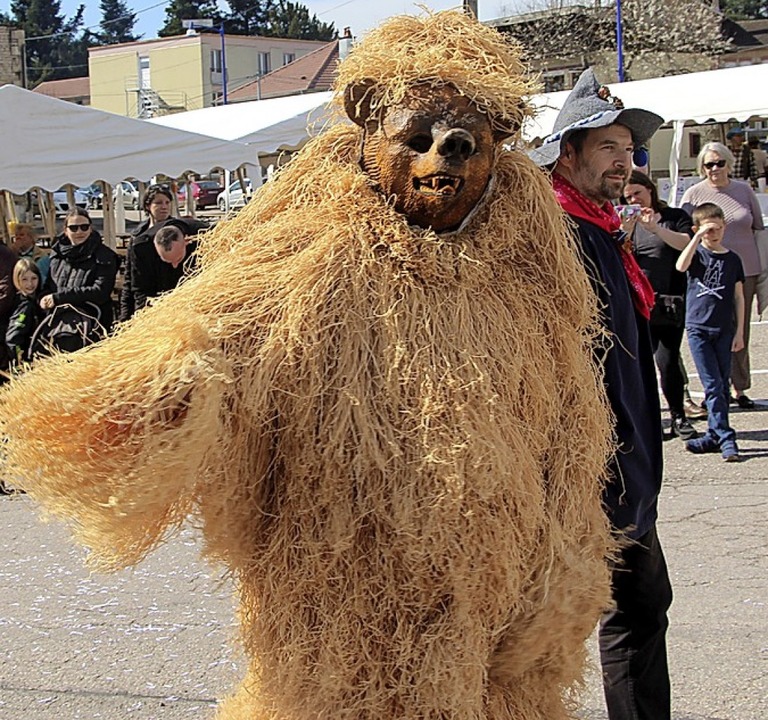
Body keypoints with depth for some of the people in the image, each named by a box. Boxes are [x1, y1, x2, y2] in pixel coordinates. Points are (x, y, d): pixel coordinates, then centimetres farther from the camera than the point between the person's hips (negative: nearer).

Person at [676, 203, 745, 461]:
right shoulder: (697, 254, 2)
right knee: (713, 386, -6)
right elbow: (681, 266, -22)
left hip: (724, 330, 2)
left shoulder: (732, 259, 7)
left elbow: (738, 297, 10)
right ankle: (725, 438, -7)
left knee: (721, 385, 5)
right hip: (698, 328, -2)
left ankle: (714, 435, 14)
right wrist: (698, 237, -23)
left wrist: (739, 331, 5)